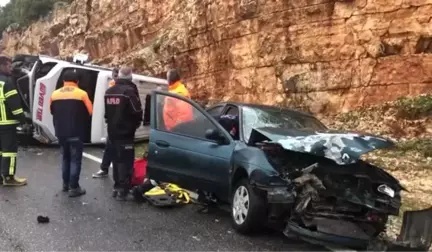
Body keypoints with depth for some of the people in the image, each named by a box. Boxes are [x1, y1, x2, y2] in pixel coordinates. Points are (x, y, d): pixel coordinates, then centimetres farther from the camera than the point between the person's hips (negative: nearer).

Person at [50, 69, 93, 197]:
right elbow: (90, 111, -5)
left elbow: (52, 111, 15)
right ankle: (74, 188, 2)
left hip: (61, 132, 5)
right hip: (76, 133, -4)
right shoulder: (82, 94, -9)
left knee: (65, 158, 19)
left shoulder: (54, 94, 4)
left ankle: (65, 184, 26)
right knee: (75, 160, 2)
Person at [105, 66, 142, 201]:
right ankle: (123, 189, -2)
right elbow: (137, 112, -15)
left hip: (113, 131, 8)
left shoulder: (109, 91, 10)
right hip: (126, 132, -8)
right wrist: (136, 124, 3)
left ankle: (117, 187, 22)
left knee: (117, 159, 16)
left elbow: (106, 112, 17)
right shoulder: (129, 91, -16)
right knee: (126, 160, -3)